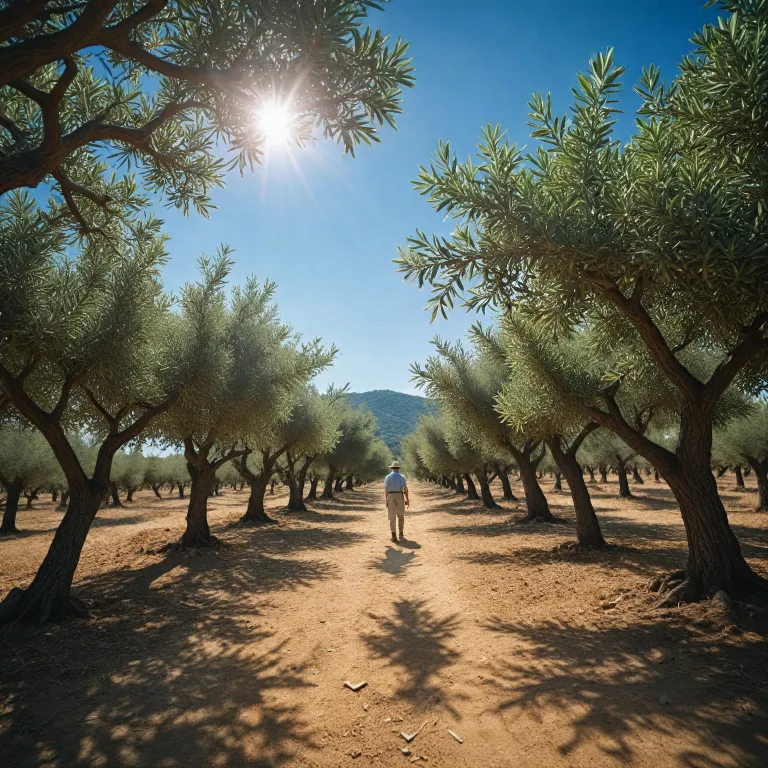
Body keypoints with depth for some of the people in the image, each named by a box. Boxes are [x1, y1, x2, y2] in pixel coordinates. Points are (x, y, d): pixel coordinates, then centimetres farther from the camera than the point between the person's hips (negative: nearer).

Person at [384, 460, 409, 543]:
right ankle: (401, 534, 16)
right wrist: (407, 500, 3)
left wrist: (385, 501, 1)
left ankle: (394, 536, -4)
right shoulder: (402, 477, -1)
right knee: (401, 516, 16)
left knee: (392, 517, 2)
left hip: (391, 497, 0)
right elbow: (405, 489, -3)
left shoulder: (387, 477, -3)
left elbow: (385, 490, -5)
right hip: (400, 497, 1)